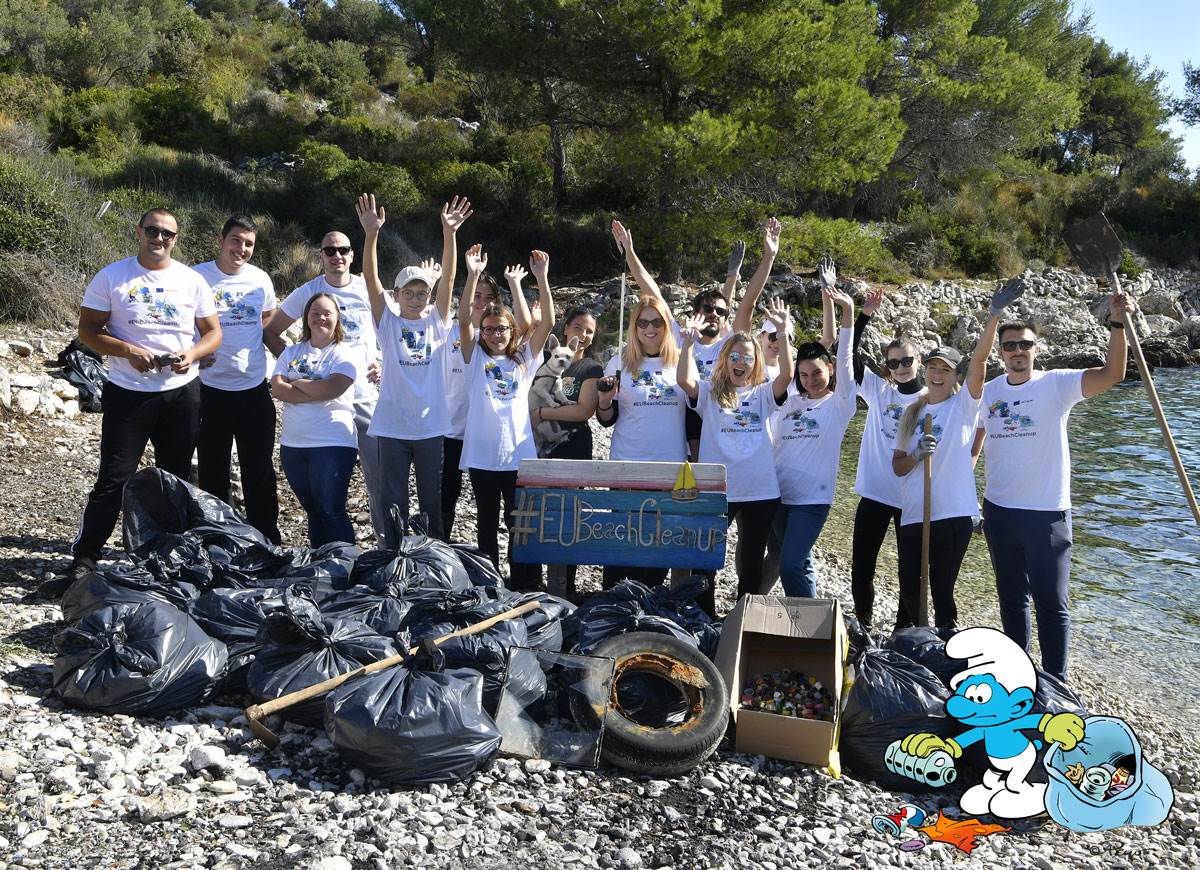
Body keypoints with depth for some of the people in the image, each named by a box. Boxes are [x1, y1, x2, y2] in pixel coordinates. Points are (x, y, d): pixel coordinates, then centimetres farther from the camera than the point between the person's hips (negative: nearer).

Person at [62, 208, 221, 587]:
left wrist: (192, 354, -12)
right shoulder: (112, 277, -2)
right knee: (113, 481, -6)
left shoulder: (192, 281, 5)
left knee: (176, 480, 13)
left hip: (182, 392, 3)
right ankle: (83, 561, 1)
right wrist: (128, 350, -19)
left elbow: (213, 332, 8)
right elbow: (88, 329, -2)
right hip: (128, 394, -3)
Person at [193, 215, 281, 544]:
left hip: (254, 388, 2)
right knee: (213, 471, 10)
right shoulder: (198, 277, -6)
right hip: (212, 389, -2)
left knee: (260, 471, 8)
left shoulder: (261, 279, 3)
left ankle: (267, 541, 18)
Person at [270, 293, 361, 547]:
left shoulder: (346, 354, -3)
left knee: (331, 512, -4)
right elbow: (277, 388, -2)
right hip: (292, 444, 6)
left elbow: (332, 388, -19)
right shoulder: (292, 352, 13)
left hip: (333, 444, -5)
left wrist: (295, 383, -5)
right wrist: (316, 392, -14)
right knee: (312, 510, 14)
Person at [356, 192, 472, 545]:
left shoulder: (437, 322, 5)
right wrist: (371, 233, -24)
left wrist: (449, 232, -19)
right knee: (393, 502, 7)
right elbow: (371, 279, -10)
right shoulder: (388, 323, 2)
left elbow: (448, 279, -7)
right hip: (392, 426, -1)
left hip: (430, 426, 1)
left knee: (432, 502, 11)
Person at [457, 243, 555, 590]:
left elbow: (547, 323, -4)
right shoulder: (476, 357, 6)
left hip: (518, 453, 0)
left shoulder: (524, 358, 8)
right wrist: (473, 276, -19)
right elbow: (464, 320, -9)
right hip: (481, 454, 0)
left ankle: (524, 587, 15)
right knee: (487, 524, 11)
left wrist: (541, 278, -13)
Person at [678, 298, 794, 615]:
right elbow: (683, 379, -14)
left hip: (761, 491, 2)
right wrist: (688, 341, -22)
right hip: (717, 490, -1)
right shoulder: (710, 393, 5)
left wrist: (782, 332, -15)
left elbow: (786, 375, -10)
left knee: (752, 561, 11)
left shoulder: (763, 395, 9)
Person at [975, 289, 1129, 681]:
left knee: (1051, 603, 3)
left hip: (1047, 512, -4)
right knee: (1011, 597, 17)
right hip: (999, 511, 4)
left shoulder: (1057, 384, -8)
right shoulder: (988, 392, 4)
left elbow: (1113, 373, -23)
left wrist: (1117, 323, -33)